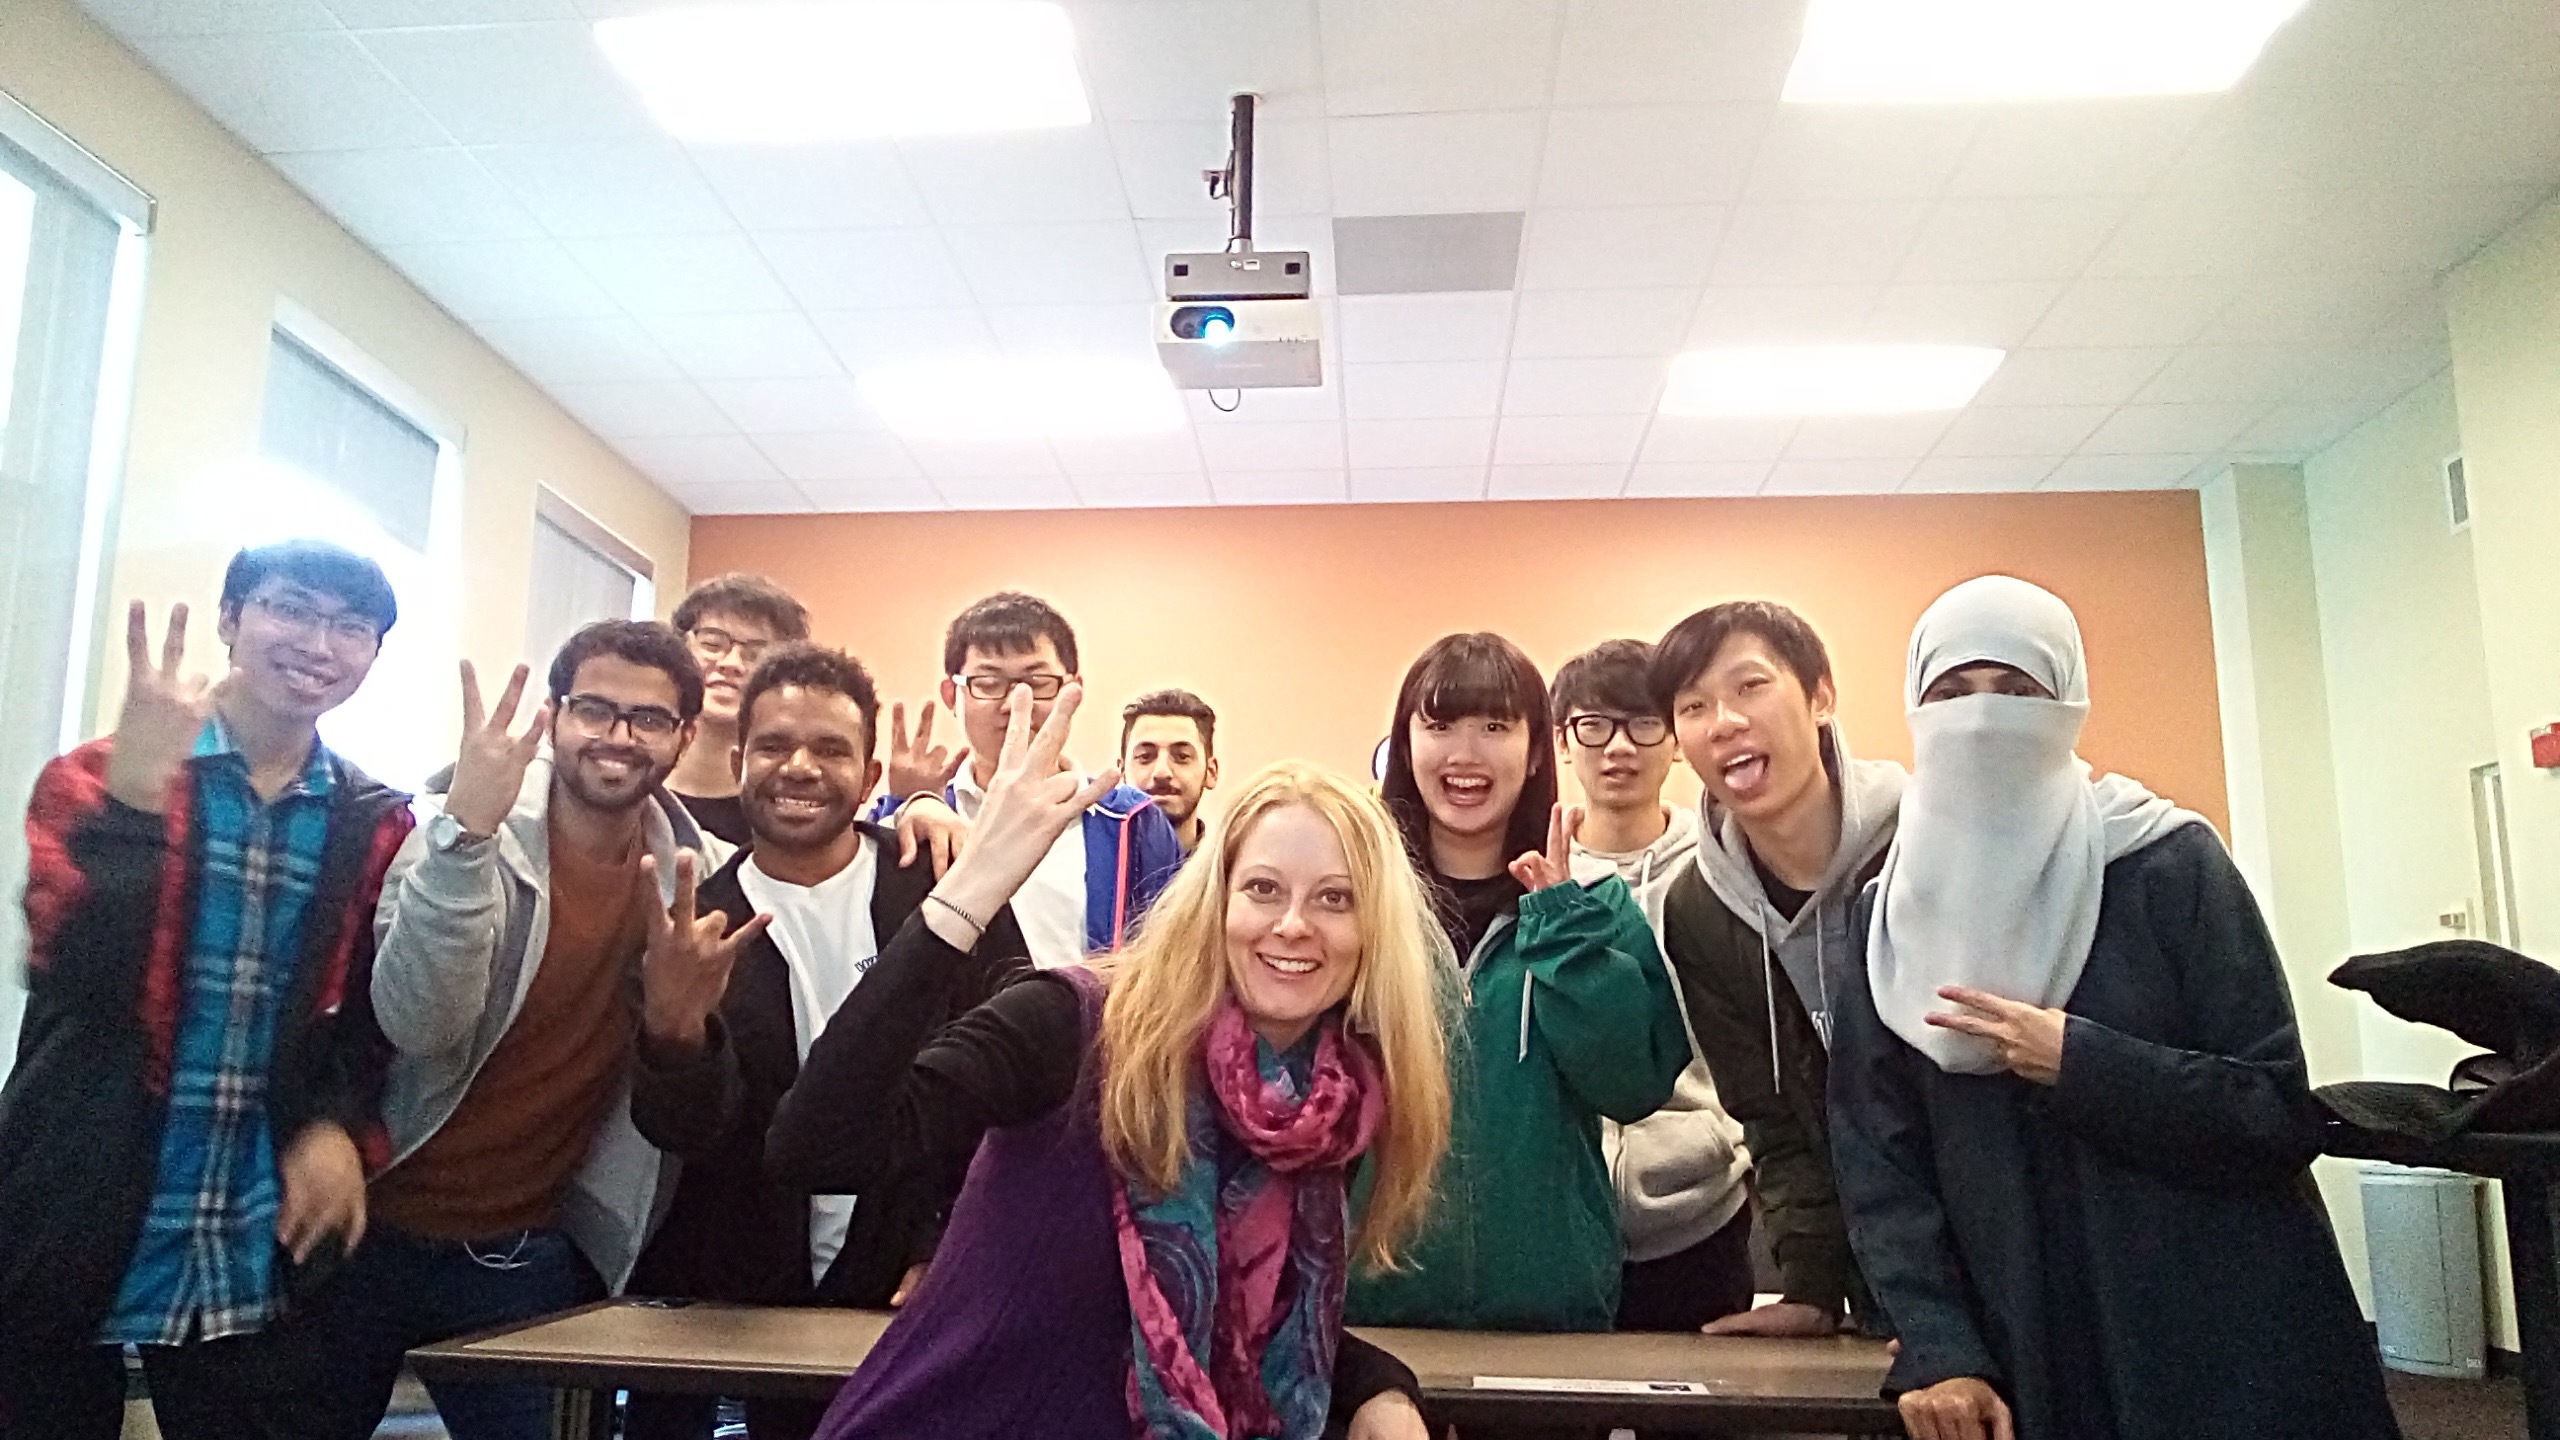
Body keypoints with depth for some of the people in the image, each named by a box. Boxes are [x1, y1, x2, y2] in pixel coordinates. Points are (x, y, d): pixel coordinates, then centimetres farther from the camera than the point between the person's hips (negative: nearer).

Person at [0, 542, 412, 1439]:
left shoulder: (377, 825, 3)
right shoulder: (97, 780, -2)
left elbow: (377, 1010, 7)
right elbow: (75, 980, -17)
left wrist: (339, 1124, -10)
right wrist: (134, 798, -26)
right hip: (73, 1234, -1)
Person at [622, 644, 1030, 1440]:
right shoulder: (696, 925, -5)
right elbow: (685, 1130, -12)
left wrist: (950, 1250, -8)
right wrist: (673, 1032, -32)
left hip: (909, 1292, -1)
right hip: (734, 1301, 1)